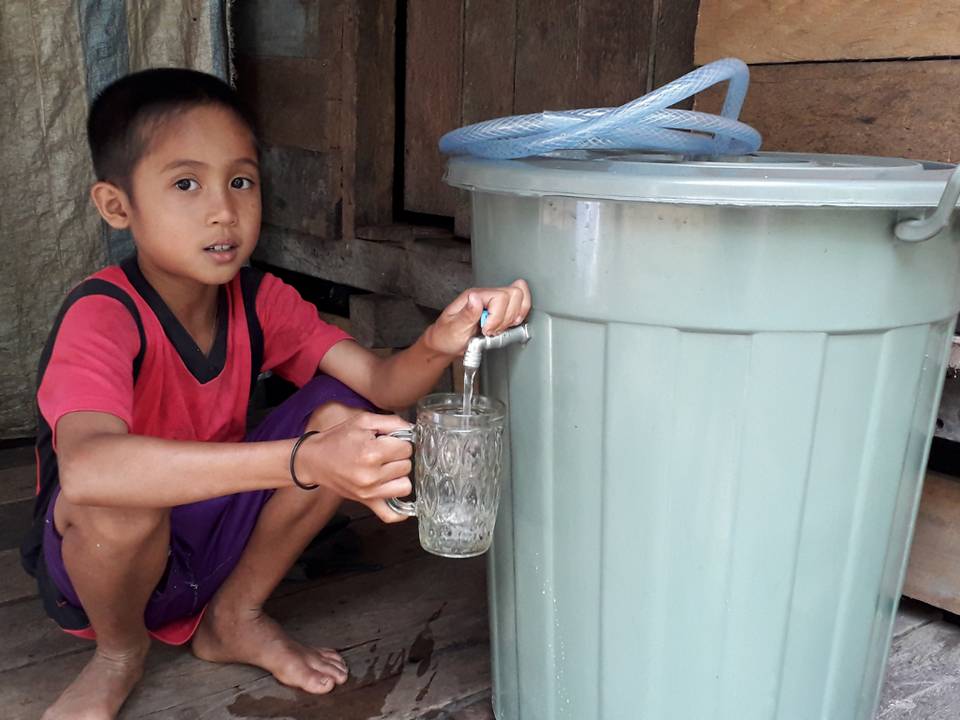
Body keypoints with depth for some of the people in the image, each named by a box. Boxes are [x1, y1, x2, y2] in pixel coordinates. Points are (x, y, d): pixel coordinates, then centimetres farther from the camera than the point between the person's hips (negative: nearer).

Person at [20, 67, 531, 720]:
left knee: (344, 414, -15)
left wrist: (439, 345, -42)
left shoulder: (257, 300, -8)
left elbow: (380, 383, -17)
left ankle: (235, 618, 5)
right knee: (121, 497, -38)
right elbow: (86, 467, -46)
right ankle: (121, 651, -1)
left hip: (212, 540, 5)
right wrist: (304, 461, -55)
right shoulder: (103, 316, -26)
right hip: (95, 560, -4)